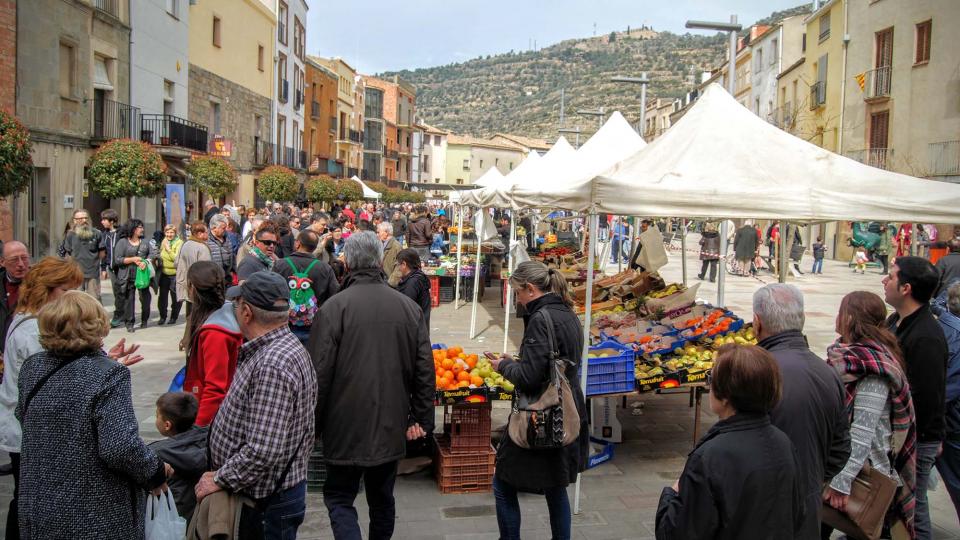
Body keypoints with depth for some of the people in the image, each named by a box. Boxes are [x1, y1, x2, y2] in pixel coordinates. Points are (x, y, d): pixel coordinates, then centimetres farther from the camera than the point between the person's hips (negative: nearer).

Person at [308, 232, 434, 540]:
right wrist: (422, 419, 10)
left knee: (339, 498, 10)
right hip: (392, 428, 4)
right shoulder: (409, 307, -1)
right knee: (382, 500, 20)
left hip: (346, 427, -4)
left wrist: (313, 424, 0)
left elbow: (319, 374, -12)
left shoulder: (334, 307, -13)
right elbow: (425, 371, 2)